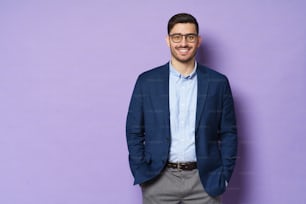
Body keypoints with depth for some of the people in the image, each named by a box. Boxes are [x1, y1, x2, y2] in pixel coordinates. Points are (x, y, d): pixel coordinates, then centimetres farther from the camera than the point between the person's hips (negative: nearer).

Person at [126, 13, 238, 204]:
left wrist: (224, 176, -1)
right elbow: (134, 132, 4)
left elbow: (228, 133, 5)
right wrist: (141, 174, -2)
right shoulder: (146, 81, 1)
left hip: (205, 180, 0)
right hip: (159, 180, 0)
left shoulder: (218, 82, 2)